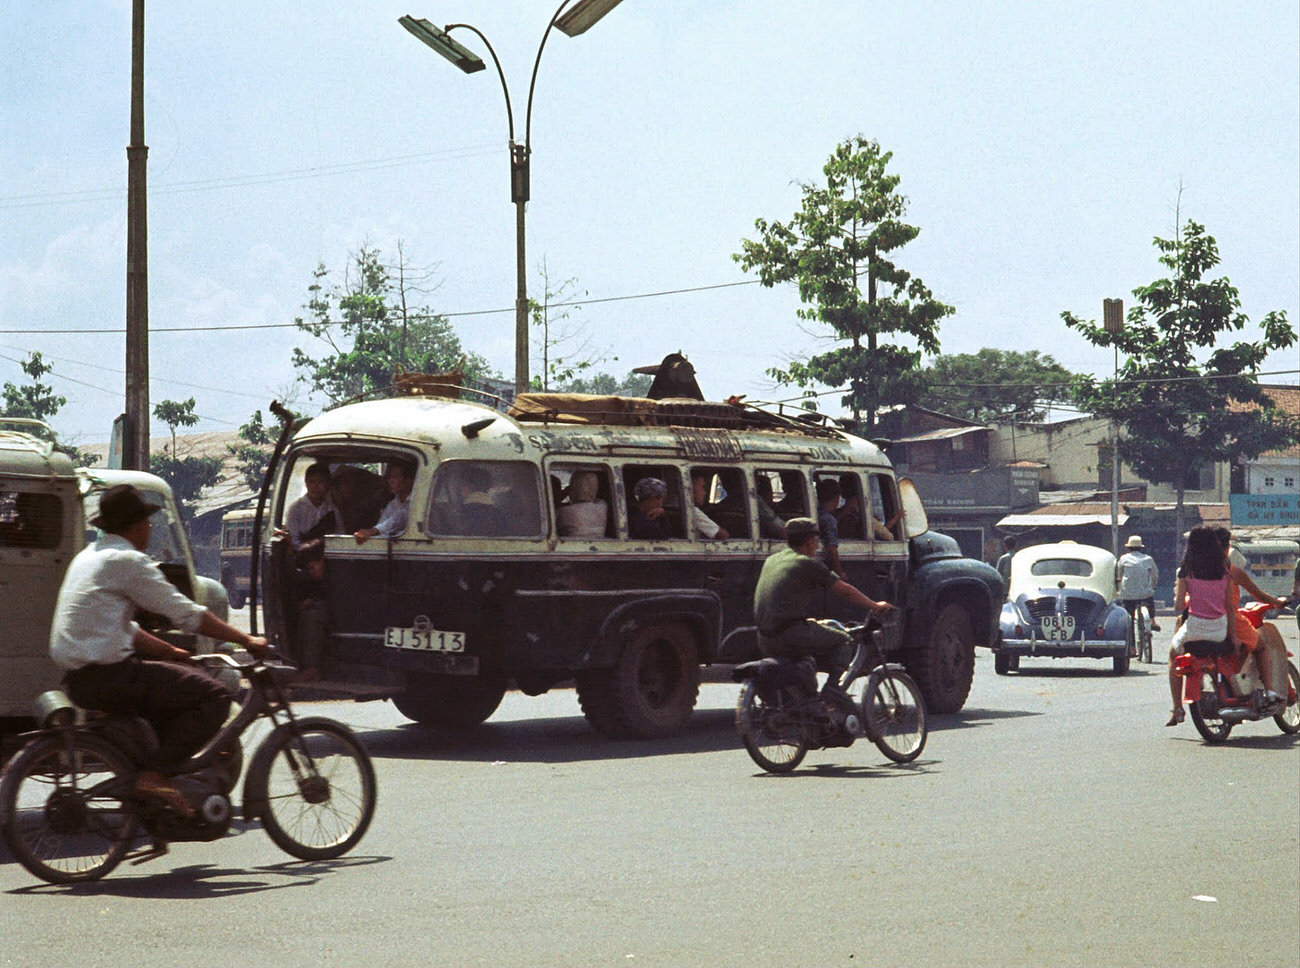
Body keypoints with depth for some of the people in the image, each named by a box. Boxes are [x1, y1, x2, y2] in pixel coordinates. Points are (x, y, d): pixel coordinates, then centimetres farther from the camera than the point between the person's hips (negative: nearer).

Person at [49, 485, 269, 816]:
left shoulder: (89, 556, 20)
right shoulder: (127, 561, -9)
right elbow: (187, 614, -9)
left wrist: (170, 651, 21)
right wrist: (247, 640, -3)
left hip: (77, 676, 10)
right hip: (105, 674, -10)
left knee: (177, 688, 28)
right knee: (214, 696, -10)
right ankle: (155, 775, -14)